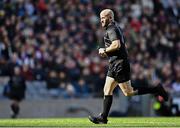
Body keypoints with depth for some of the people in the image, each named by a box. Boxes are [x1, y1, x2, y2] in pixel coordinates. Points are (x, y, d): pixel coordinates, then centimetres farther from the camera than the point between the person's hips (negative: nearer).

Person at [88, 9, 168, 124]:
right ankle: (103, 118, 7)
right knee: (107, 91, 7)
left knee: (128, 92, -7)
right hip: (115, 65, 10)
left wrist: (104, 50, -13)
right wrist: (107, 52, 17)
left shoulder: (112, 29, -13)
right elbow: (123, 45, 26)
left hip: (119, 65, -10)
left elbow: (116, 45, -29)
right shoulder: (116, 28, 18)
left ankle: (156, 89, -1)